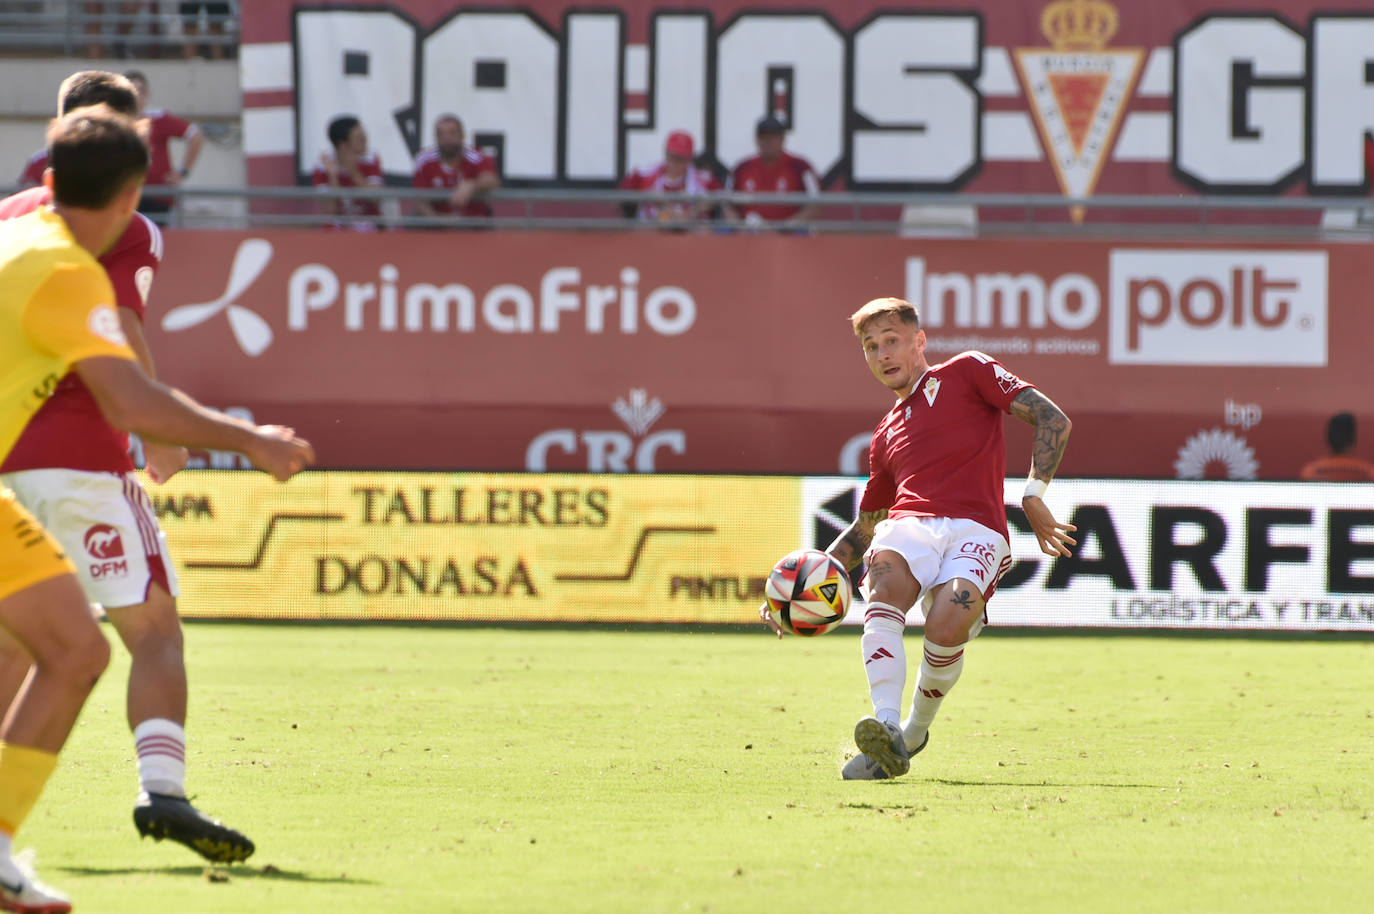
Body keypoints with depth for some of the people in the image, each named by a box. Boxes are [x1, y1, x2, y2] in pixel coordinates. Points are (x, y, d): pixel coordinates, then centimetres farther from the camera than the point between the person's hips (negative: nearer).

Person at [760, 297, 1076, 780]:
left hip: (977, 529, -4)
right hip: (910, 523, 4)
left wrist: (1033, 495, -7)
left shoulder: (966, 372, 17)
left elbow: (1053, 420, 8)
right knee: (885, 581, -34)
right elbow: (863, 529, 38)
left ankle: (916, 730, -7)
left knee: (948, 622, -34)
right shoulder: (887, 436, 33)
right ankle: (886, 727, -48)